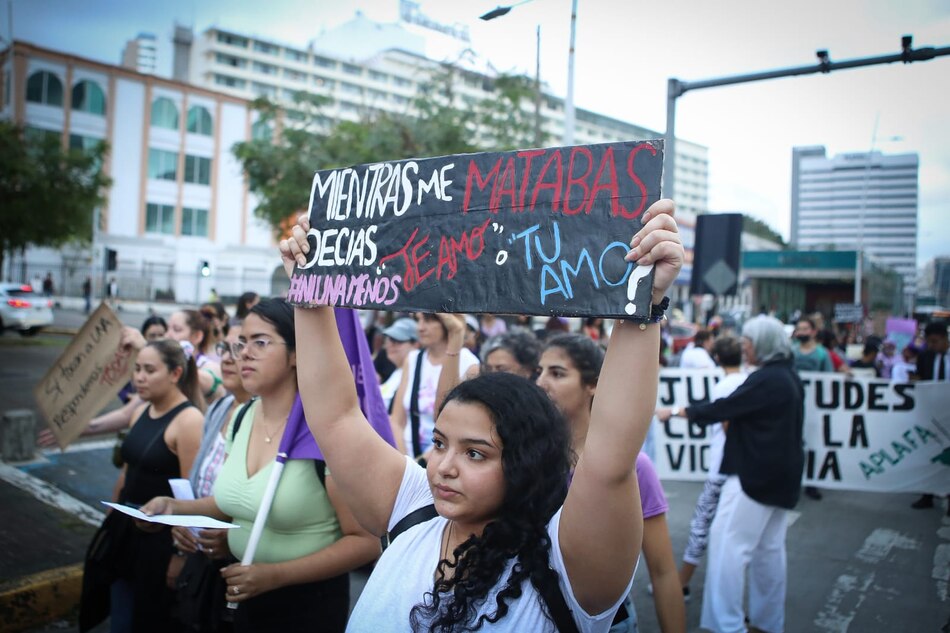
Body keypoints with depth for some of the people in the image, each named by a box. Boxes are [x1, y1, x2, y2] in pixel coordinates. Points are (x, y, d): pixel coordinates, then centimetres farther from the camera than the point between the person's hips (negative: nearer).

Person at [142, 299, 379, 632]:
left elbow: (365, 541, -22)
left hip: (309, 602, -7)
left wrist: (275, 575, -26)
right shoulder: (241, 418, -1)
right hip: (246, 597, 7)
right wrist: (176, 507, -2)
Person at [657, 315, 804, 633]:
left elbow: (722, 409, -17)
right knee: (769, 547, 15)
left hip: (756, 472, -10)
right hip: (782, 473, 10)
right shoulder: (788, 375, 12)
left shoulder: (765, 380, -18)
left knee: (729, 542, -8)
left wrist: (675, 412, -8)